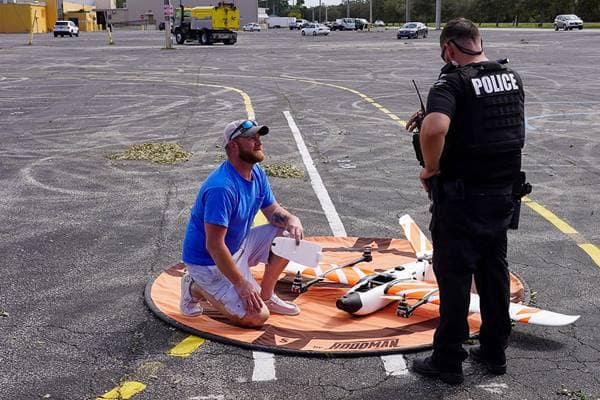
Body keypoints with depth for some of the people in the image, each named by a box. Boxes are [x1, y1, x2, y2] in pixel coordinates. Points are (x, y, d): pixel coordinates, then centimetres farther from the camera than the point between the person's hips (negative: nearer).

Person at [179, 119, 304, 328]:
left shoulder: (256, 172, -1)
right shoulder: (222, 187, -30)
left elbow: (273, 210, 8)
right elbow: (214, 245, -30)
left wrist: (291, 220, -16)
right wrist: (240, 283, -26)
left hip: (239, 246, 9)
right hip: (209, 261, -9)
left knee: (288, 235, -4)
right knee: (257, 316, -15)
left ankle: (266, 296, 10)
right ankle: (197, 287, 4)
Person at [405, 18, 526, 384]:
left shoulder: (453, 82, -16)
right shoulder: (512, 77, 6)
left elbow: (435, 129, -35)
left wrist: (431, 169, -18)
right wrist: (430, 117, 17)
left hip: (462, 201, -6)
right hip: (504, 194, 7)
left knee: (455, 278, 4)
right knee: (495, 272, 18)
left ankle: (448, 362, 14)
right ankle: (494, 352, 30)